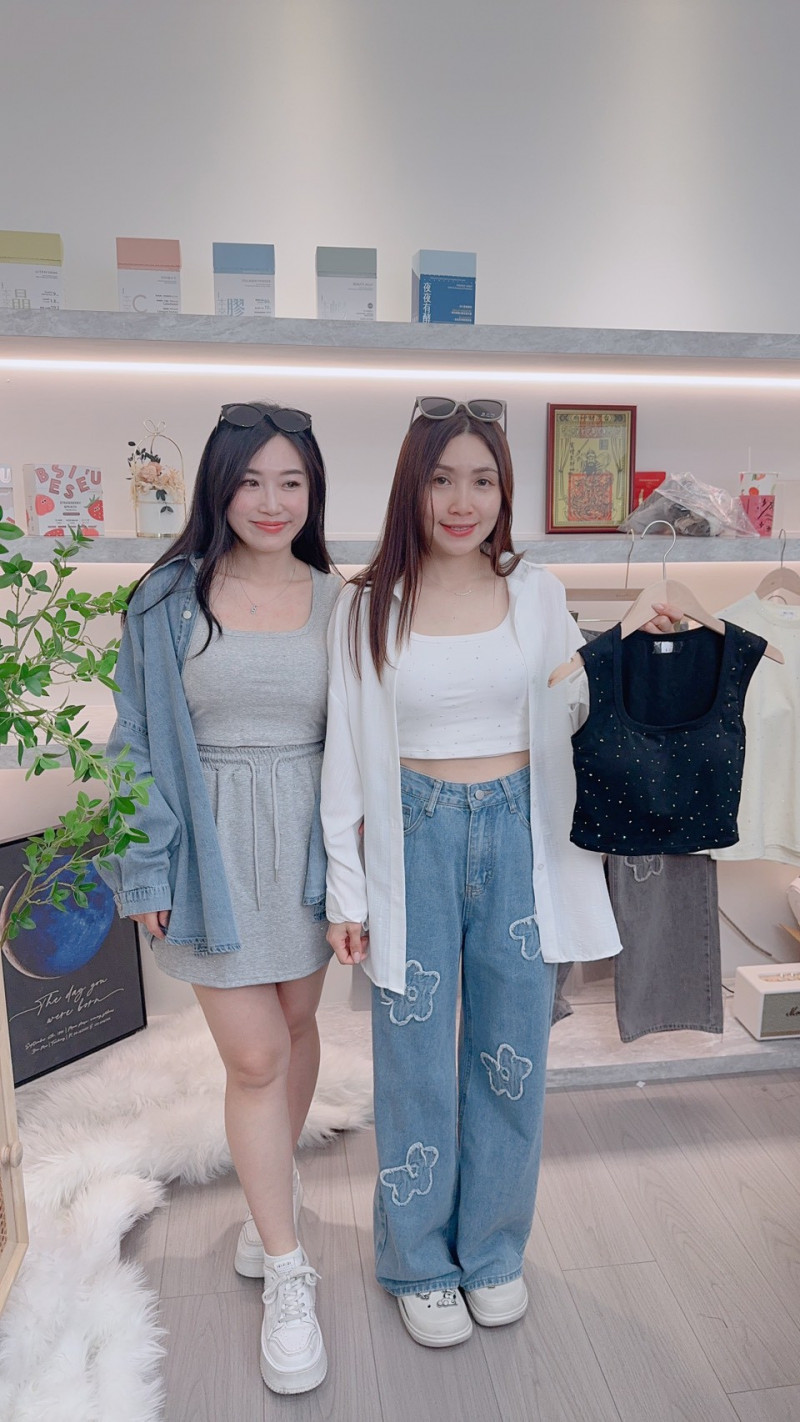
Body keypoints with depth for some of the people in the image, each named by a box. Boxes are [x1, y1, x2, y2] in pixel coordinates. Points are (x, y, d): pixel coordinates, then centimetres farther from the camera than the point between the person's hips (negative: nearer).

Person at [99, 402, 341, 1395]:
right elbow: (142, 740, -1)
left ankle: (274, 1181, 47)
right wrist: (148, 867, -5)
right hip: (213, 847, -2)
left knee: (296, 1026, 18)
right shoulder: (169, 599, -3)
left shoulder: (335, 601, 3)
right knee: (252, 1056, 1)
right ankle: (286, 1275, 21)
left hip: (307, 842, 3)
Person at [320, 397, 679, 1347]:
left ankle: (493, 1248, 39)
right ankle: (419, 1261, 35)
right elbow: (346, 754, -2)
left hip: (518, 836, 2)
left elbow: (571, 727, 8)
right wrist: (346, 891, -2)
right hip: (415, 838, -1)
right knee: (418, 1060, 10)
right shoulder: (369, 606, -3)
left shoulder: (539, 596, 2)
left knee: (512, 1055, 14)